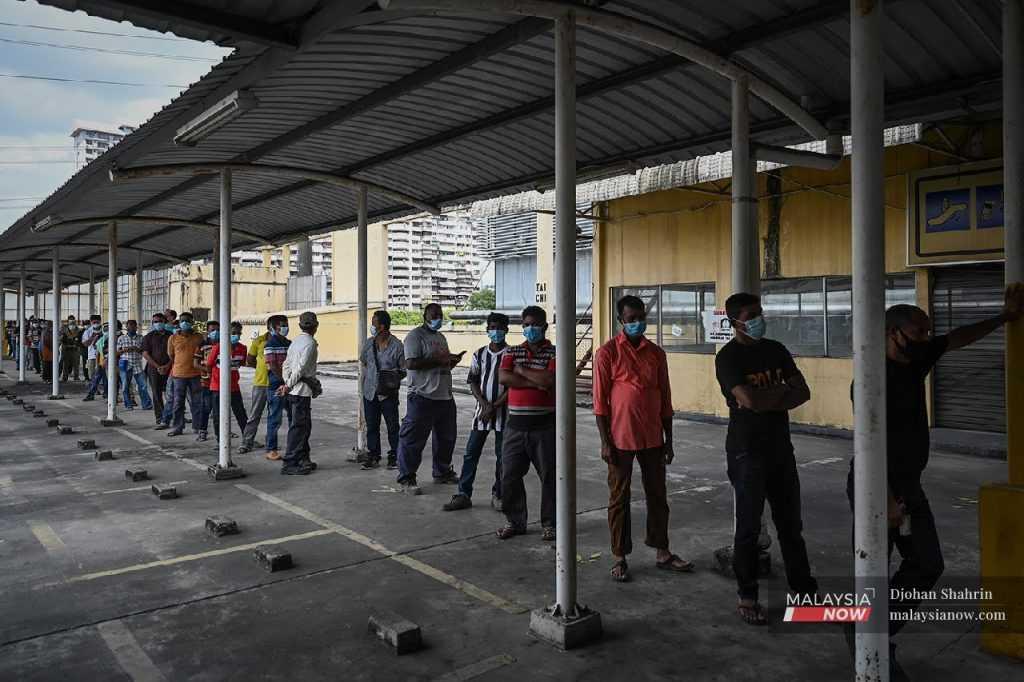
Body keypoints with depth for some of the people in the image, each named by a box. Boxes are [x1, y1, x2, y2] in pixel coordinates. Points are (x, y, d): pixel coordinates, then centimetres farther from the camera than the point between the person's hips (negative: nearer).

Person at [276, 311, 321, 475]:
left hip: (292, 391, 9)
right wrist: (288, 386, -10)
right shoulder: (310, 343, -12)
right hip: (302, 390, -9)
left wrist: (287, 384, 7)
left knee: (304, 425, 17)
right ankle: (289, 464, -3)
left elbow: (285, 365, 14)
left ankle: (303, 459, 26)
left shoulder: (295, 342, 15)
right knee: (299, 426, -5)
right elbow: (301, 368, -17)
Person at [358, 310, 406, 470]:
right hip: (370, 392, 4)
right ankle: (373, 456, 20)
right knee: (372, 426, 9)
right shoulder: (368, 343, 4)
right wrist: (367, 377, 12)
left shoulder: (397, 346, -9)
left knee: (392, 426, 4)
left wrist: (394, 379, -13)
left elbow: (404, 370, -2)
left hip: (389, 394, -4)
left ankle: (394, 457, 16)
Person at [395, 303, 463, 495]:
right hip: (423, 397, -9)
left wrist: (453, 360, 6)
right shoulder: (415, 336, -8)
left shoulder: (441, 337, 20)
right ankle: (406, 479, 5)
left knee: (446, 437, 17)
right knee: (413, 439, -4)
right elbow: (411, 364, -20)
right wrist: (437, 360, -22)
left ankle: (442, 472, 32)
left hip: (445, 396, 9)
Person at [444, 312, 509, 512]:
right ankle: (463, 495, 10)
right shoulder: (479, 354, 6)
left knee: (502, 456, 5)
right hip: (482, 410, 3)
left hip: (503, 411, -2)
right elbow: (473, 383, 5)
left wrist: (494, 407, -13)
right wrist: (484, 404, -10)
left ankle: (498, 495, 19)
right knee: (471, 453, 3)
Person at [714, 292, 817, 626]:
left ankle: (804, 589, 27)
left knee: (791, 522, 14)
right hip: (747, 451, -6)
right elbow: (750, 399, -24)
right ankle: (747, 597, 15)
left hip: (780, 447, 6)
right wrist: (782, 391, -6)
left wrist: (767, 401, -14)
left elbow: (803, 392, 2)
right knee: (749, 526, 2)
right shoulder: (728, 357, -11)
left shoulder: (775, 350, 8)